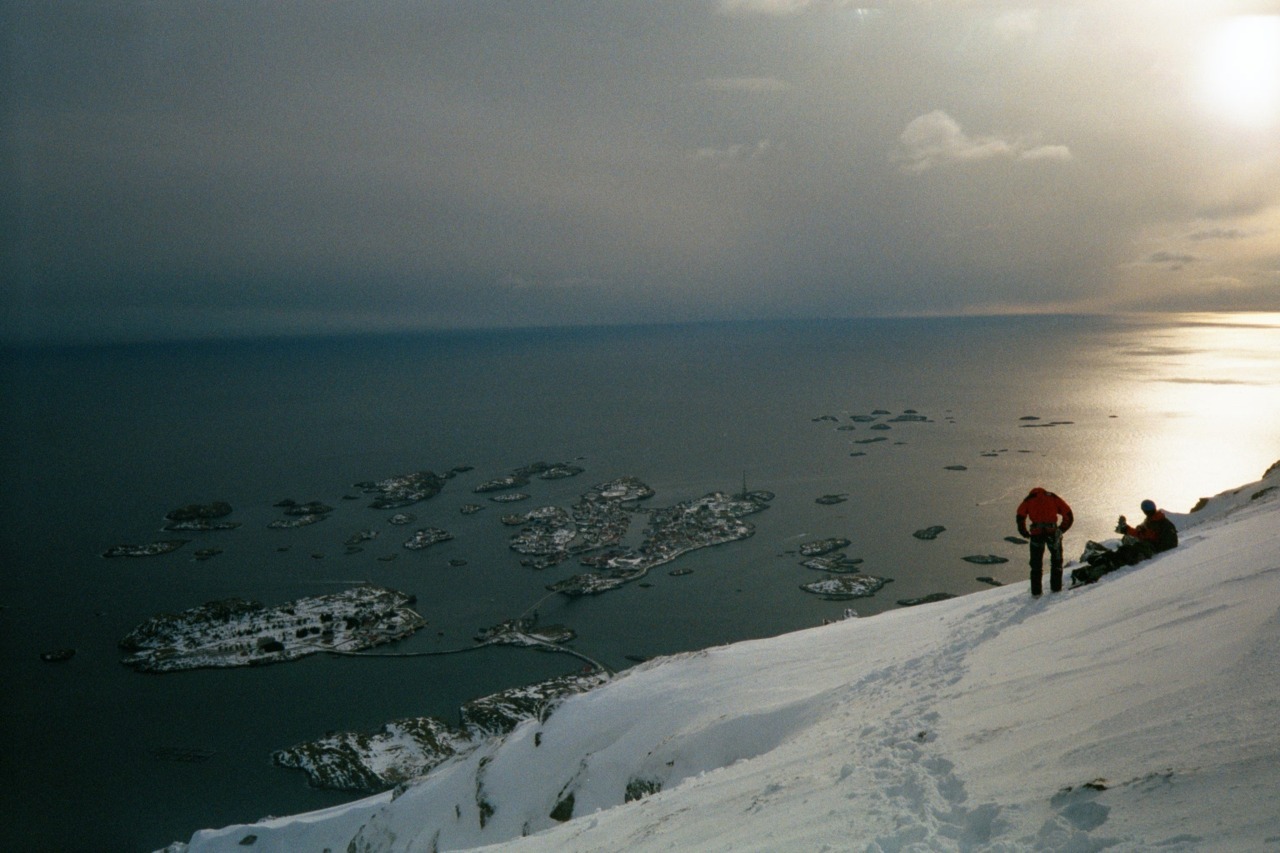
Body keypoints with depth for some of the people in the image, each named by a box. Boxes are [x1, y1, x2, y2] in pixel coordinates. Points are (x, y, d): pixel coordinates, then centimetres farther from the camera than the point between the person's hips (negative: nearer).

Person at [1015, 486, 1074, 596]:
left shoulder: (1028, 500, 20)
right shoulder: (1053, 498, 21)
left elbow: (1020, 517, 1)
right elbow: (1069, 516, 10)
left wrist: (1026, 533, 9)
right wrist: (1061, 529, 15)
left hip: (1036, 534, 0)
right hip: (1053, 532, 0)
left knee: (1036, 563, 15)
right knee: (1056, 560, 22)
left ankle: (1036, 591, 13)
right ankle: (1056, 587, 24)